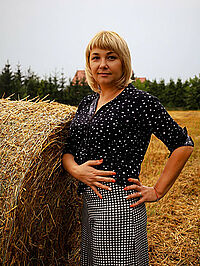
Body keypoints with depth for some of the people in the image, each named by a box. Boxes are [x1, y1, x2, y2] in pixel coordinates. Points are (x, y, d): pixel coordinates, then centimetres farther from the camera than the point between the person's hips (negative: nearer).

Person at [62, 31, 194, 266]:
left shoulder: (140, 101, -10)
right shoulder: (87, 103, 11)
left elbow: (183, 144, -10)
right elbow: (68, 149, 11)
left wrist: (157, 191, -9)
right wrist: (75, 169, -11)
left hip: (120, 205, -7)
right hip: (88, 203, 7)